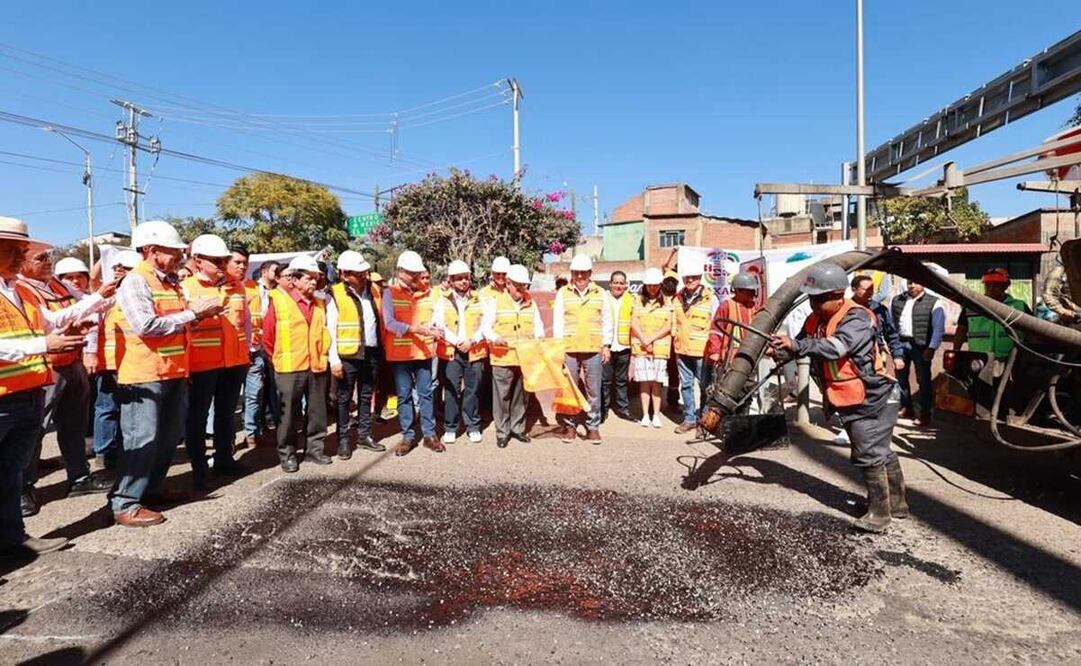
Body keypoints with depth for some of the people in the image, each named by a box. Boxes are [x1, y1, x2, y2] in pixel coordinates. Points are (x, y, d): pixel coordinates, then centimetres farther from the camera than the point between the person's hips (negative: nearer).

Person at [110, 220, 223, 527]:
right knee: (142, 440, -6)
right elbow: (146, 325, -24)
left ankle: (151, 489, 31)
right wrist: (191, 312, -19)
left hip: (174, 372, 9)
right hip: (144, 374, -9)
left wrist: (199, 313, 3)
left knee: (170, 436, 16)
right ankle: (125, 504, 4)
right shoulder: (135, 282, -13)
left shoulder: (171, 281, 14)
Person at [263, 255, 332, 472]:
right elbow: (267, 336, -1)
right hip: (290, 368, -5)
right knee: (289, 412, 4)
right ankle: (287, 454, 16)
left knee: (317, 411, 11)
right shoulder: (279, 300, -6)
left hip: (316, 366, 5)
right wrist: (277, 360, 4)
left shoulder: (319, 304, 10)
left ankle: (315, 449, 24)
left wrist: (323, 355, 12)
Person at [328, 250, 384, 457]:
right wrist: (334, 360, -13)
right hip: (347, 355, -5)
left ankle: (364, 435, 26)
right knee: (344, 398, 5)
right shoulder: (335, 295, -7)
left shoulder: (374, 289, 7)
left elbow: (381, 318, 10)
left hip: (371, 353, 5)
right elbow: (330, 329, -9)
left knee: (366, 397, 14)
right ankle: (343, 440, 16)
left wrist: (382, 349, 2)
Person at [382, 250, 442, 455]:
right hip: (400, 353, -2)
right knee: (404, 395, 7)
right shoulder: (390, 293, -4)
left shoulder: (427, 291, 7)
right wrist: (417, 329, -24)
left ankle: (429, 434, 17)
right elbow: (389, 323, -14)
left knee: (426, 393, 7)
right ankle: (408, 436, 17)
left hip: (423, 351, 3)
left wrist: (433, 330, -10)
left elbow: (434, 316, 11)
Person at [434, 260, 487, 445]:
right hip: (450, 351, -1)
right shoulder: (443, 299, 5)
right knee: (451, 390, 0)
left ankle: (473, 426, 16)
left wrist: (472, 341, -11)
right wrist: (457, 342, -12)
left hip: (475, 351, 1)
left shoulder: (478, 299, 8)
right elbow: (440, 325, -3)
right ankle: (450, 428, 11)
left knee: (473, 390, 5)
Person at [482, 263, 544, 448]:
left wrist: (539, 337, -8)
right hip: (503, 359, -4)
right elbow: (485, 326, -3)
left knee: (521, 395, 11)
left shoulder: (531, 303, 12)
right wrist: (495, 338, -23)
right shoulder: (495, 302, 0)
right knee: (502, 396, 0)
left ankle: (518, 428, 25)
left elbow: (538, 325, 14)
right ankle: (502, 432, 12)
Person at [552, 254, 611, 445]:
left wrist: (606, 345, 5)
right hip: (569, 349, 0)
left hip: (594, 350, 1)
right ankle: (569, 426, 15)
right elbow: (558, 321, 5)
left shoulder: (601, 294, 9)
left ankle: (593, 427, 14)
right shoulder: (563, 293, 6)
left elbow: (607, 321, 11)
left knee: (593, 390, 4)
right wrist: (559, 346, -1)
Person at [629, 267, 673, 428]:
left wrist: (651, 338, -10)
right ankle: (645, 415, 3)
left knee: (656, 382, -2)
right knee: (644, 381, -2)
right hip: (640, 347, 0)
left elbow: (668, 326, 1)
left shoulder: (666, 302, 8)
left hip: (660, 347, 0)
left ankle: (656, 415, 5)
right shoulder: (638, 300, 10)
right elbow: (634, 324, 3)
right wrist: (644, 341, -9)